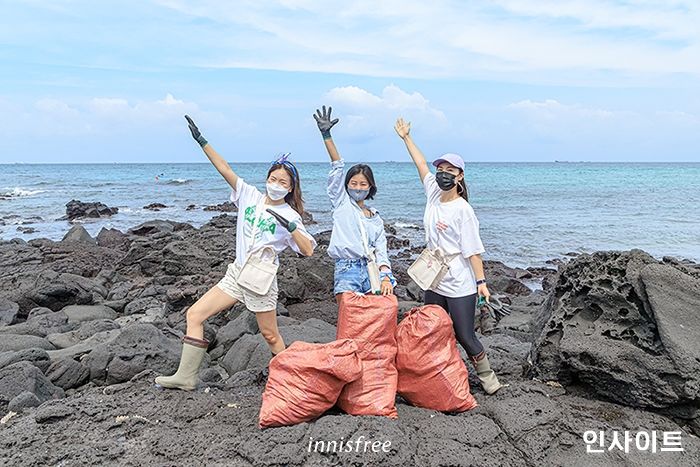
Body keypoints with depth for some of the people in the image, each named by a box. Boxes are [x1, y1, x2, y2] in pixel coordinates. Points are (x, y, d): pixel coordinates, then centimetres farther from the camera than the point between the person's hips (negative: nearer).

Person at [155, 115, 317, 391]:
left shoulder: (290, 216, -6)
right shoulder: (250, 195, 4)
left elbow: (308, 250, -15)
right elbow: (225, 169, -2)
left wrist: (290, 226, -26)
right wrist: (202, 141, -8)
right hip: (236, 274, 5)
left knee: (270, 336, 4)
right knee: (194, 314, 0)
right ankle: (186, 377, 7)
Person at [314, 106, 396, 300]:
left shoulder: (376, 217, 19)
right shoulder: (341, 202, 12)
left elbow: (381, 251, 11)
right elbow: (337, 167, 3)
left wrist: (385, 277, -6)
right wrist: (326, 135, -6)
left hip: (371, 269, 3)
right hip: (346, 270, -3)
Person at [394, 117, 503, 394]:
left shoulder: (463, 210, -13)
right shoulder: (433, 194, 4)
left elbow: (472, 250, -14)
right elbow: (421, 164, 13)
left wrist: (481, 281, -18)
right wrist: (406, 137, 19)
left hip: (460, 286, -7)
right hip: (434, 282, 7)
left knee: (465, 337, 0)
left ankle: (487, 377, 23)